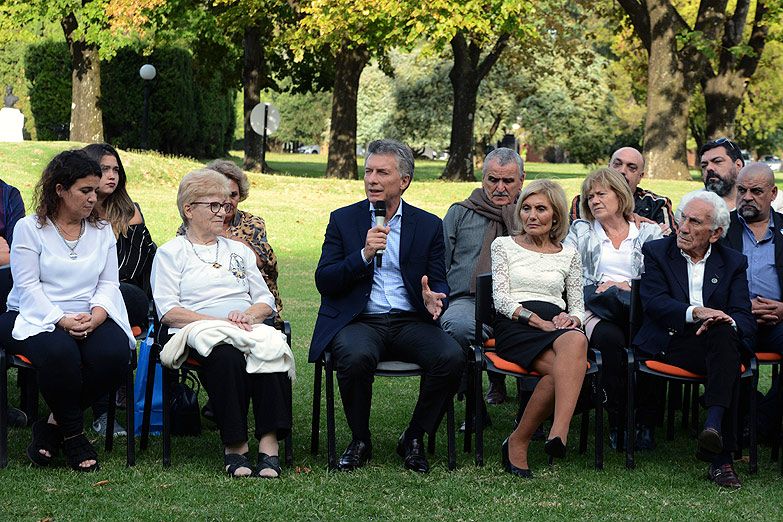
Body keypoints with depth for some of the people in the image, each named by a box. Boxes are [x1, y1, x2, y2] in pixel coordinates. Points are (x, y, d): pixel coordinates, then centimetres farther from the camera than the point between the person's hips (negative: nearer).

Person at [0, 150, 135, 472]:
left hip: (90, 319, 4)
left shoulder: (102, 230, 15)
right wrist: (62, 320, -21)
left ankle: (53, 425, -9)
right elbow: (28, 287, -7)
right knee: (59, 352, -38)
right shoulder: (29, 228, 2)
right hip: (36, 318, -4)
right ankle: (73, 434, -13)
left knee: (114, 354, -29)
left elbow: (109, 284, 7)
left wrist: (95, 316, -15)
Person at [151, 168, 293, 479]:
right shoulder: (171, 252, 12)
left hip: (247, 328, 4)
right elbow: (168, 310, -2)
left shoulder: (240, 250, 26)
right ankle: (235, 447, -34)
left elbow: (266, 301, 20)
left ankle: (269, 445, -40)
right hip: (196, 331, -3)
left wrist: (249, 315, -5)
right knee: (227, 355, -38)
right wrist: (220, 321, -13)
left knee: (273, 349, -32)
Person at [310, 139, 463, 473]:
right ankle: (360, 441, -8)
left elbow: (439, 282, 9)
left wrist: (435, 299, -16)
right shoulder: (343, 219, 9)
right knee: (356, 357, -36)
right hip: (358, 321, -1)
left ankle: (414, 439, -4)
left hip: (411, 322, 2)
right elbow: (323, 281, 1)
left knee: (452, 357, -27)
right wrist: (364, 255, -14)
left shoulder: (429, 225, 13)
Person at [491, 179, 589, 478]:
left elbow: (578, 306, 21)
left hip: (555, 325, 2)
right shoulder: (504, 246, 17)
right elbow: (501, 299, 4)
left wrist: (572, 319, -5)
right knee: (562, 369, -36)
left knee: (575, 342, -39)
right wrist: (538, 321, -12)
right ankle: (517, 443, -31)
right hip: (514, 327, -2)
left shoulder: (568, 254, 24)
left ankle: (559, 431, -50)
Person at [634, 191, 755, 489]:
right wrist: (695, 313, -22)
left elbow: (745, 318, 3)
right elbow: (653, 302, -6)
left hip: (715, 344, 2)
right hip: (668, 346, -2)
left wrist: (725, 323, -21)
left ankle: (714, 425, -49)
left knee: (724, 333, -35)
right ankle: (721, 455, -39)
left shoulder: (733, 263, 15)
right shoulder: (657, 252, 11)